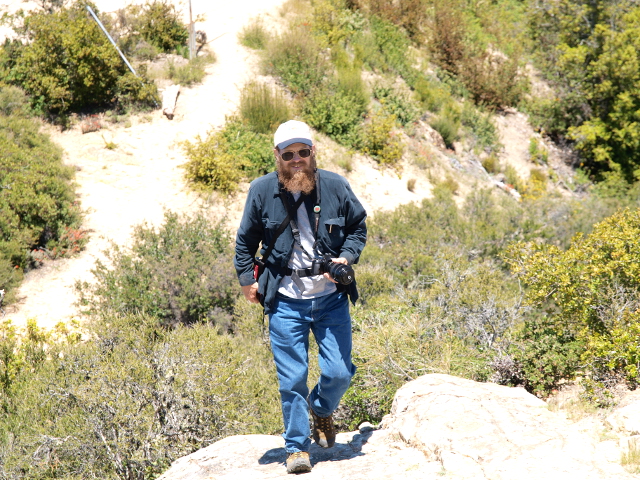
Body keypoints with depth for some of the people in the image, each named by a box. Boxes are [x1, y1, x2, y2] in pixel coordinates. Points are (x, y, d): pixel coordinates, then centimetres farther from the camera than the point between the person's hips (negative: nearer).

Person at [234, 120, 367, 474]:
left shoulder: (335, 186, -2)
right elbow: (245, 240, 10)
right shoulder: (261, 191, -3)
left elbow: (358, 225, 13)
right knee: (292, 378, 0)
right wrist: (246, 279, 4)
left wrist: (347, 257, -3)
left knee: (339, 373, 3)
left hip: (330, 297, 1)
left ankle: (321, 410, 37)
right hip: (285, 302, -1)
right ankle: (297, 447, 17)